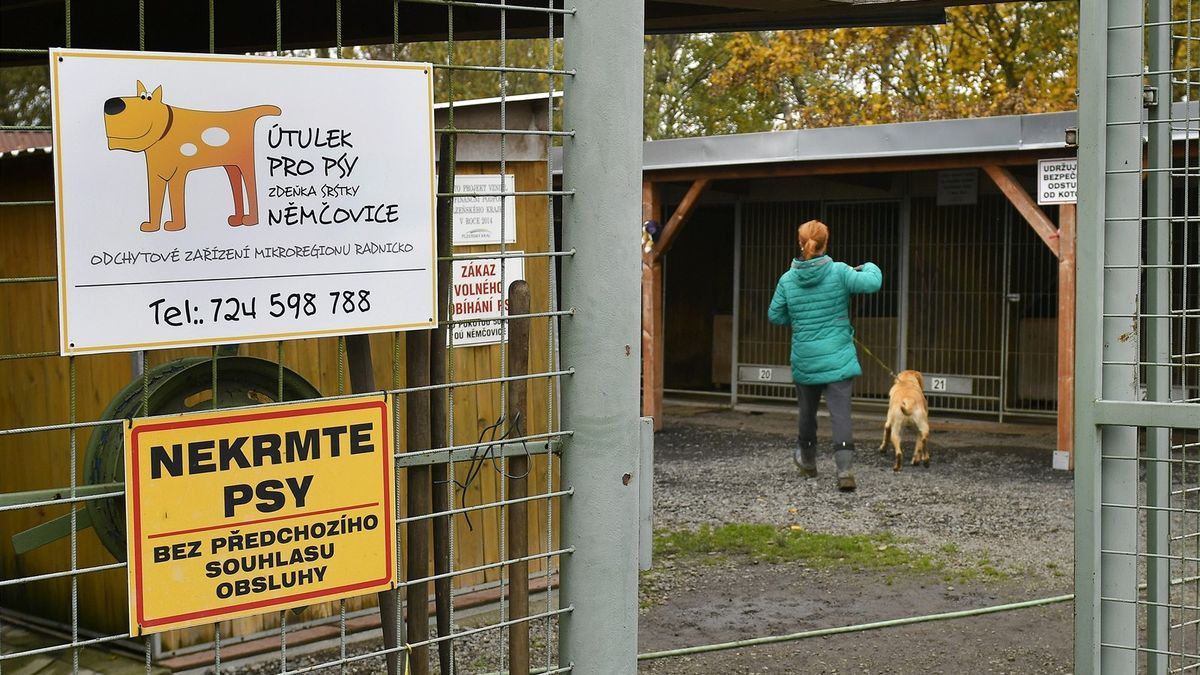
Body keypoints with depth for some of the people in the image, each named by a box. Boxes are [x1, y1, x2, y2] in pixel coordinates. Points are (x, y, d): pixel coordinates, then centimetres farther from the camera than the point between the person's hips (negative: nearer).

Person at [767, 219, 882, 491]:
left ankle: (808, 462, 40)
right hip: (838, 357, -2)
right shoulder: (838, 272, -10)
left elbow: (775, 316, 5)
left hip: (804, 359, 2)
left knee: (807, 411, 20)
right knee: (841, 413, -5)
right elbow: (872, 283, -18)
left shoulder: (788, 279, -3)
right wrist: (870, 267, 3)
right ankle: (844, 468, -19)